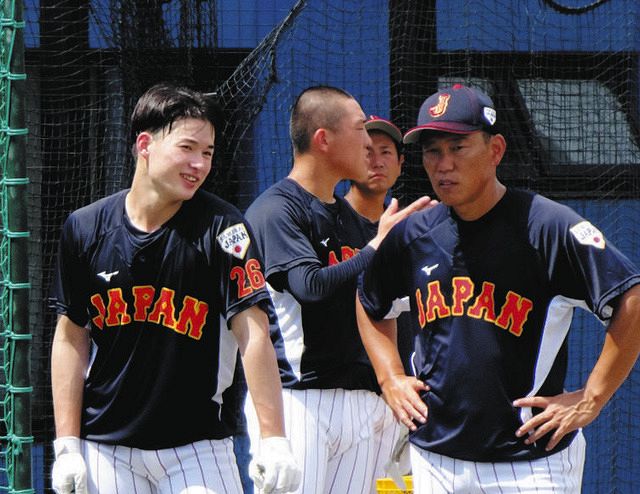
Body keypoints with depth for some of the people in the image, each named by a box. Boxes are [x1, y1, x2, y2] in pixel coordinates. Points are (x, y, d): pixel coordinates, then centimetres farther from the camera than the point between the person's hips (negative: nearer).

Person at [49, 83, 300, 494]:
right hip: (106, 449, 2)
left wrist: (274, 441, -21)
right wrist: (67, 445, 1)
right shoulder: (85, 228, 0)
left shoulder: (223, 228, -7)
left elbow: (254, 335, -13)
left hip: (197, 446, -2)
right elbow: (71, 337, 6)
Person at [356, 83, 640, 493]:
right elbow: (369, 303, 26)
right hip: (434, 456, 5)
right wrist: (391, 379, 13)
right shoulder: (413, 235, 6)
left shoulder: (548, 226, -12)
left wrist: (592, 398, -15)